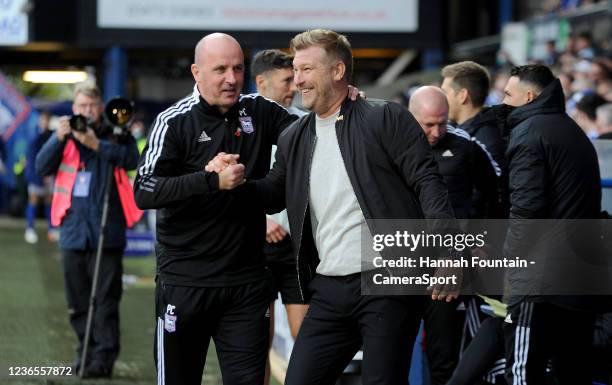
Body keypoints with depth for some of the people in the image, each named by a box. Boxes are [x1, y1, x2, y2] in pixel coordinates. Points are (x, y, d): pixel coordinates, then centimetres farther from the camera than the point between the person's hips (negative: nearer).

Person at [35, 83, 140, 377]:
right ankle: (85, 349, 19)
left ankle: (104, 356, -6)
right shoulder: (65, 138, 13)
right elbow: (42, 167, 1)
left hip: (106, 231, -3)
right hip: (73, 229, 3)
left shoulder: (115, 135, 6)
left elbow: (131, 159, -13)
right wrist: (58, 138, -13)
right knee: (77, 298, 9)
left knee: (105, 298, -6)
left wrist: (97, 144, -21)